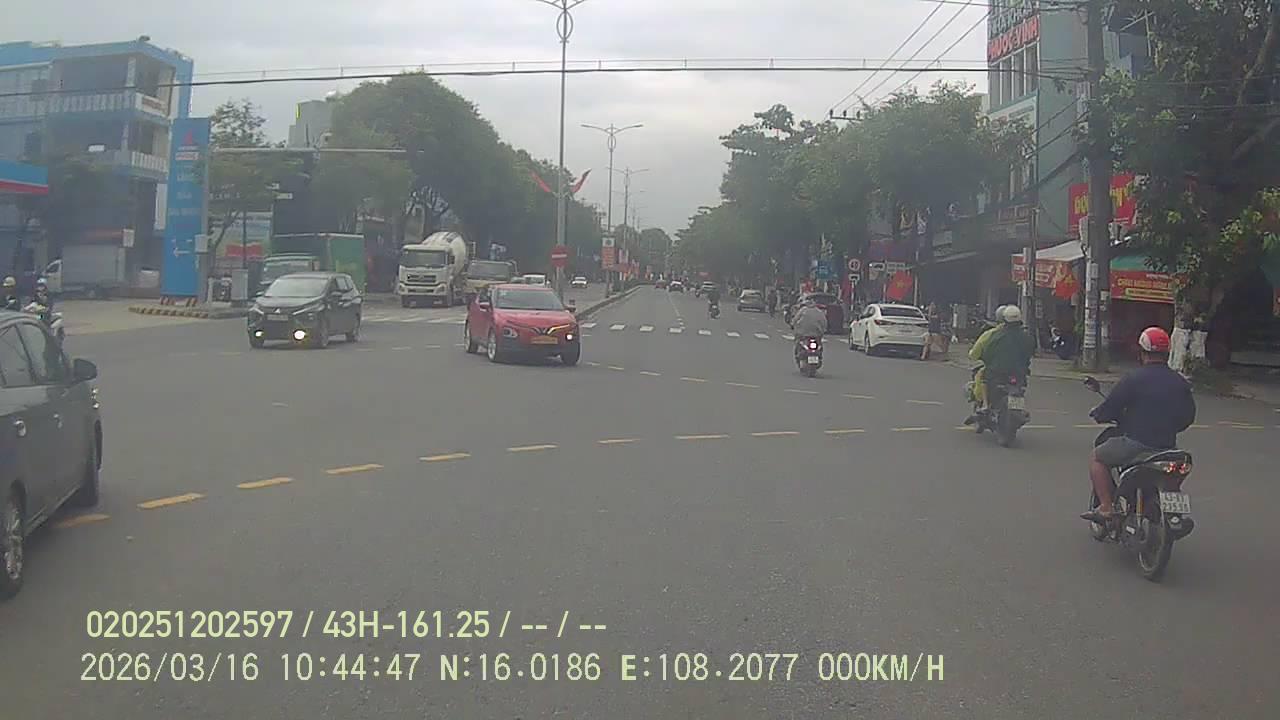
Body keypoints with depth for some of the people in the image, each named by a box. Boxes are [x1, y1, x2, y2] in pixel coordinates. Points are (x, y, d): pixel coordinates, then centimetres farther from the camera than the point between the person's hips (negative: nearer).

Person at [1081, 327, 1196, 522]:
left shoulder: (1134, 378, -12)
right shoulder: (1180, 383, 5)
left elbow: (1110, 407, -9)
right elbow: (1188, 417, 12)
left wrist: (1098, 414, 13)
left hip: (1137, 444, -6)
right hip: (1169, 446, 6)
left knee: (1097, 457, 13)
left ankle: (1106, 507, 4)